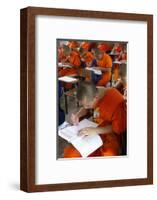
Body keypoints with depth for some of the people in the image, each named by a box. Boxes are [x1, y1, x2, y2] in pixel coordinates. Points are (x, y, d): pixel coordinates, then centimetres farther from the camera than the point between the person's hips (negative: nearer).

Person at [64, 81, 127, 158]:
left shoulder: (116, 101, -27)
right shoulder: (91, 94, -7)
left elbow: (118, 128, -19)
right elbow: (85, 108, 15)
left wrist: (95, 130, -27)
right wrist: (77, 115, -6)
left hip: (110, 134, -5)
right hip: (94, 130, 5)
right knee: (69, 153, -14)